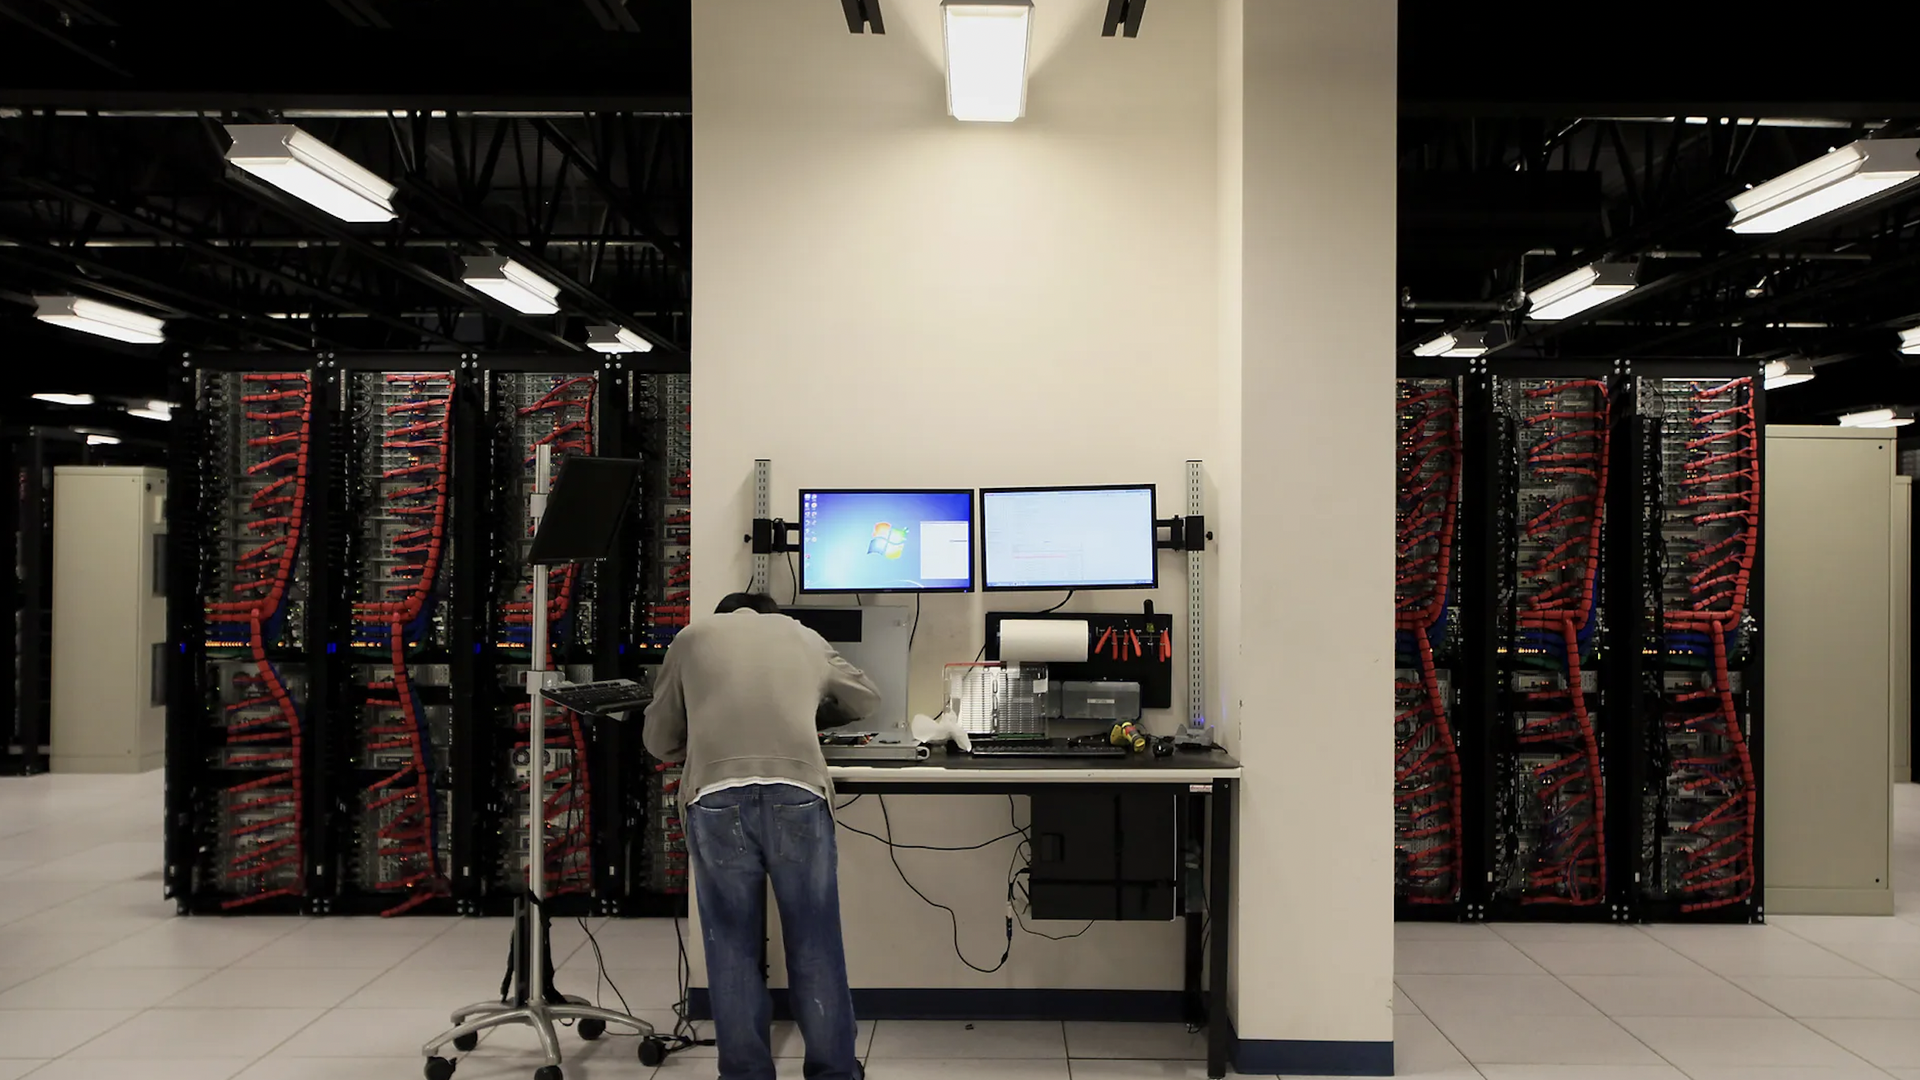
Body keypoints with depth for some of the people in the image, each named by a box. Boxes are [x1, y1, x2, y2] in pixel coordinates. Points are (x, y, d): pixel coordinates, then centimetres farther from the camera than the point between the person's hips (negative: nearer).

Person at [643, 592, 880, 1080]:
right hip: (797, 793, 1)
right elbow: (867, 700, 42)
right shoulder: (805, 637, 27)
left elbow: (658, 740, 27)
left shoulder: (692, 638, 24)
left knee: (733, 950, 12)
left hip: (716, 797, 0)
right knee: (815, 947, 12)